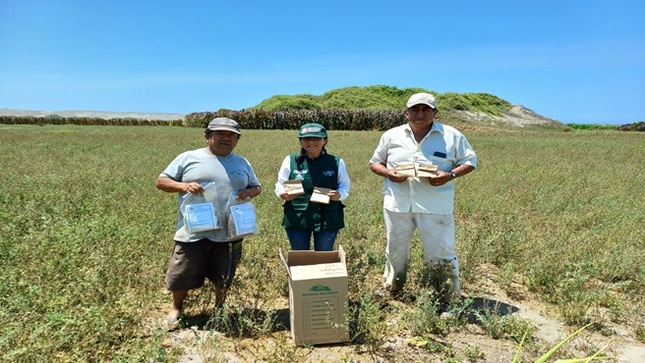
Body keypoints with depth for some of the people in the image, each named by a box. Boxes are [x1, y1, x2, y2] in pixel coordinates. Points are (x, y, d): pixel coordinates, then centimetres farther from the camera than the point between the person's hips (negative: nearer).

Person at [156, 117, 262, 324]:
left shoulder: (242, 164, 10)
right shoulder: (188, 158, 0)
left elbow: (257, 186, 17)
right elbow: (161, 181, 2)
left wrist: (250, 192, -7)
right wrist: (183, 186, -18)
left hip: (229, 234, 2)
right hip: (193, 232, -2)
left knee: (223, 278, 16)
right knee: (182, 275, 12)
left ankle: (219, 310, 41)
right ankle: (176, 309, 39)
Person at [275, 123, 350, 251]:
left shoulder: (336, 162, 0)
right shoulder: (290, 161, -1)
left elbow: (345, 185, 9)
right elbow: (280, 184, 7)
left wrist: (339, 195, -14)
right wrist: (283, 194, -15)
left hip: (328, 219, 0)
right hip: (297, 218, 0)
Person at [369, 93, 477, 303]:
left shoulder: (452, 136, 0)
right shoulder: (391, 135, 6)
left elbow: (470, 161, 5)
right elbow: (374, 163, 13)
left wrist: (450, 175, -14)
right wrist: (388, 172, -9)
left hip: (436, 207, -2)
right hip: (397, 205, 3)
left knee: (440, 254, 3)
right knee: (395, 252, 17)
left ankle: (452, 296, 23)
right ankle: (390, 293, 38)